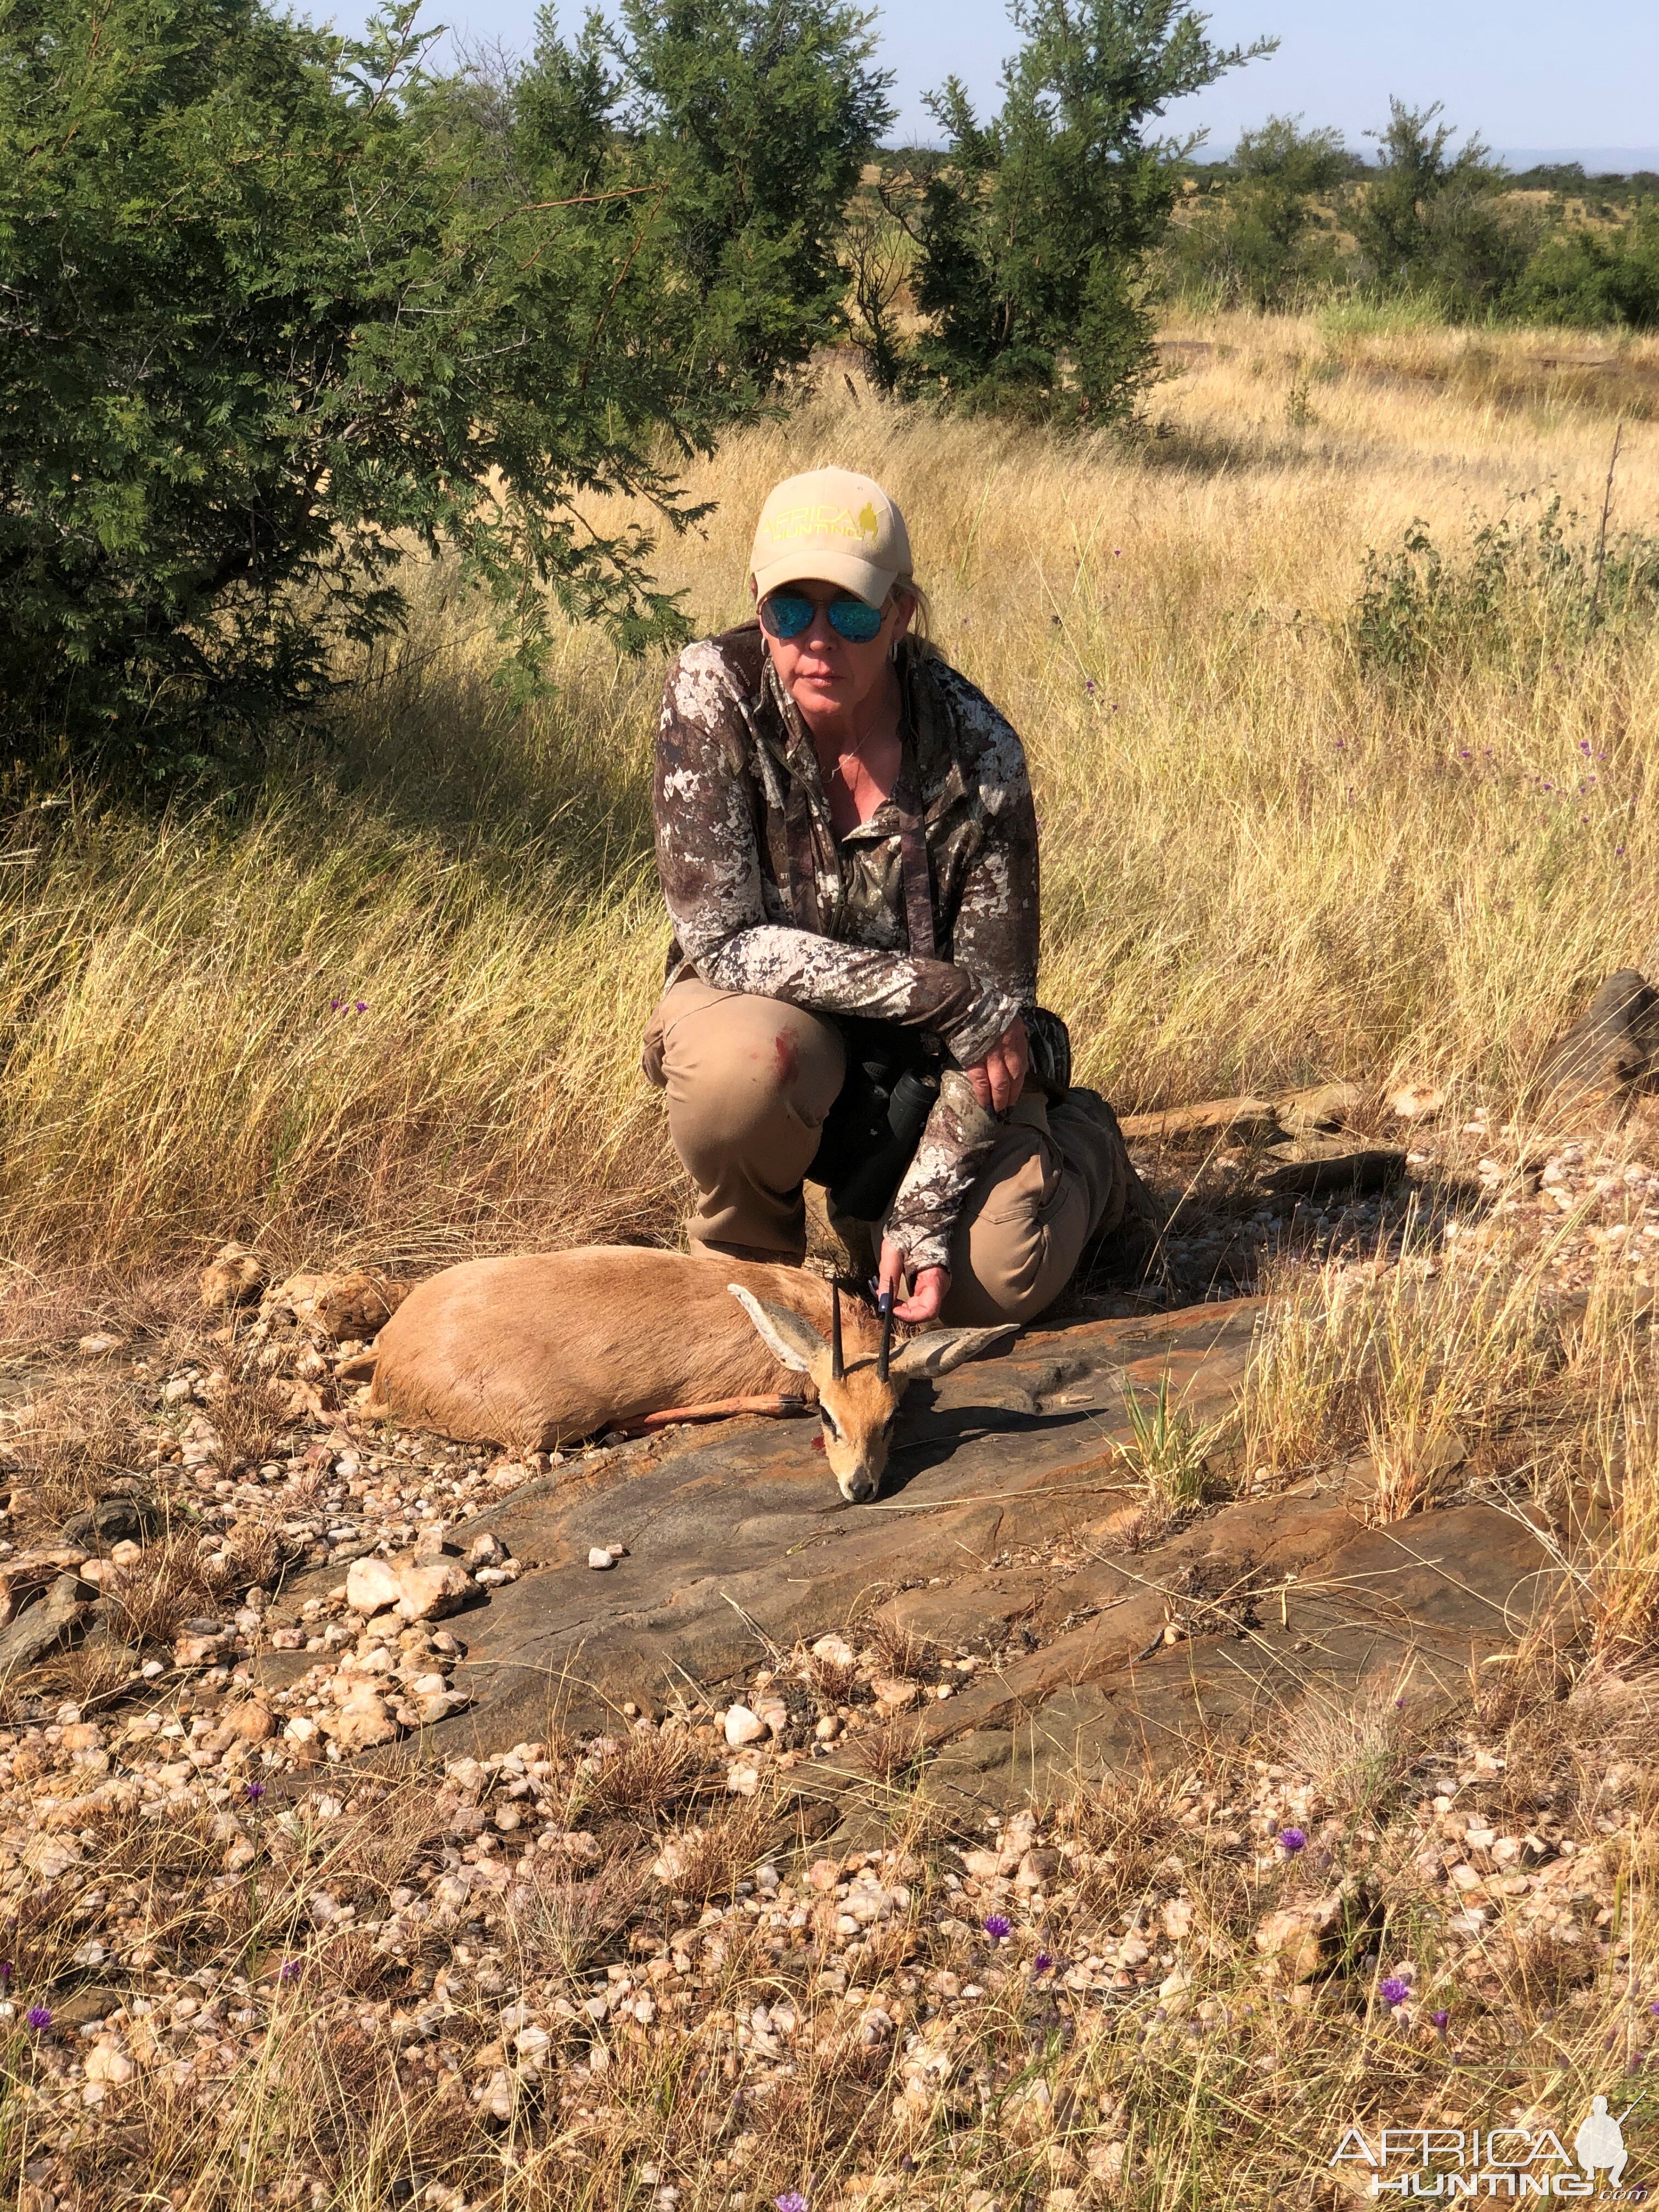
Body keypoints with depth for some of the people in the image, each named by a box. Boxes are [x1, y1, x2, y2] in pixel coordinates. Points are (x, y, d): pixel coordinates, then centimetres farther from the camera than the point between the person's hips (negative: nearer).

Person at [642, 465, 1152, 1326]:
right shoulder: (713, 690, -22)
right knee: (743, 1062, -37)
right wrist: (943, 996, -27)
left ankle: (1081, 1145, 18)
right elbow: (721, 936, -24)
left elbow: (995, 1002, -16)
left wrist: (921, 1222, -24)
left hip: (932, 1061, 0)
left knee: (997, 1284, -19)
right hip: (772, 1009, 0)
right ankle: (745, 1256, -2)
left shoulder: (977, 752, -21)